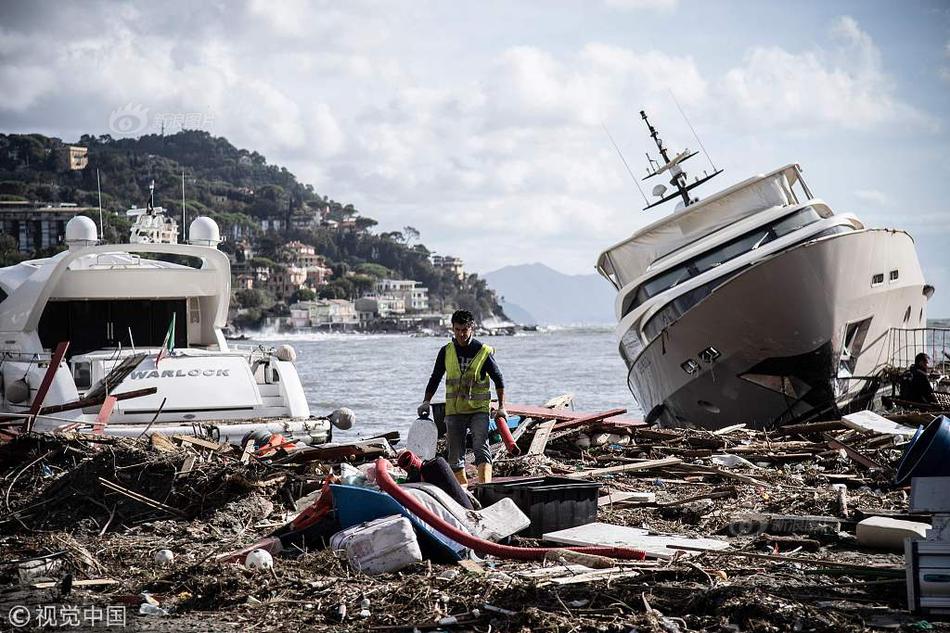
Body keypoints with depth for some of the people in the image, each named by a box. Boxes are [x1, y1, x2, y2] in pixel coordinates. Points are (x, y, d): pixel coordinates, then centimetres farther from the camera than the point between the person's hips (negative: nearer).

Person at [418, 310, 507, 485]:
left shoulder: (484, 352, -4)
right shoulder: (446, 351, 5)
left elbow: (499, 380, 4)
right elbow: (435, 378, 14)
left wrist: (501, 407, -1)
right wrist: (426, 402, 4)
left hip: (479, 409, -4)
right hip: (454, 410, 4)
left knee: (481, 447, -19)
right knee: (455, 455, 5)